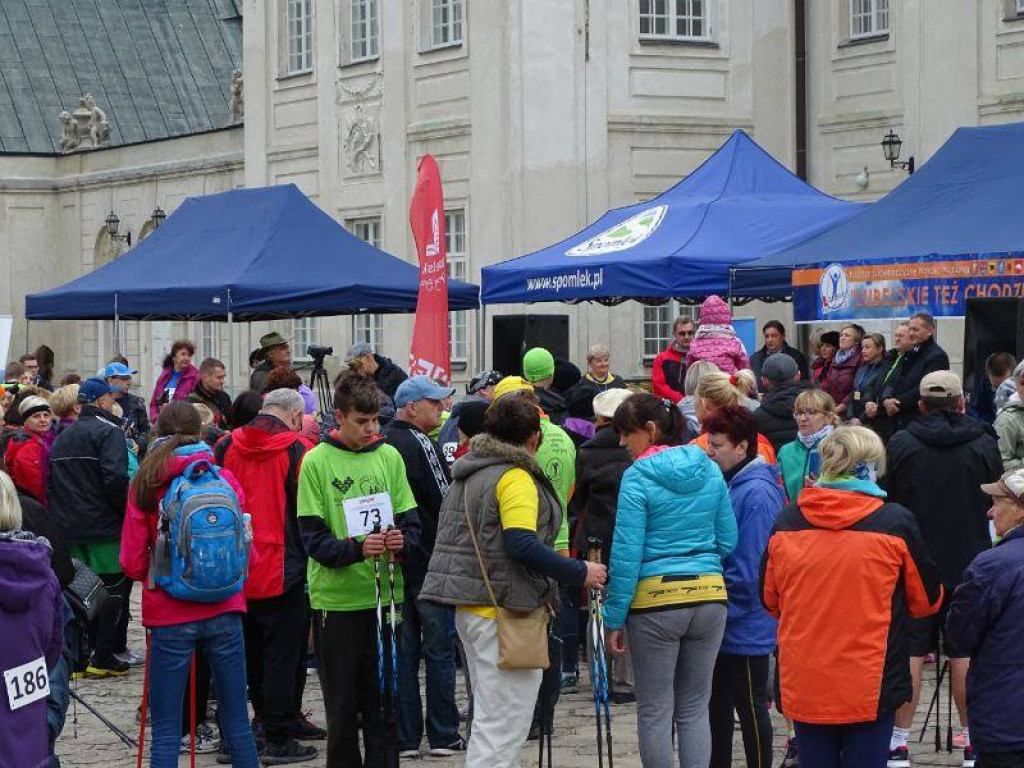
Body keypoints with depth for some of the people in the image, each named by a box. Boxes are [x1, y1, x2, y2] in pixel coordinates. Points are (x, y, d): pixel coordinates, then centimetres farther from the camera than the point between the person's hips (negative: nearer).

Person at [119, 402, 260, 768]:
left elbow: (132, 564, -4)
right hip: (224, 612, 2)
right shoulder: (226, 480, -1)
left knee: (166, 732, 3)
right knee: (238, 724, 11)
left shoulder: (145, 486, -5)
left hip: (169, 616, -2)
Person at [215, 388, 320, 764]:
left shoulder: (227, 447, 3)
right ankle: (279, 739, 2)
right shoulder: (298, 450, -11)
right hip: (283, 571, -5)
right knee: (283, 655, 1)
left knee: (251, 654, 17)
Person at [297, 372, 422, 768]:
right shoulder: (317, 461, -5)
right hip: (336, 598, -3)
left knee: (384, 701, 8)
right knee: (343, 706, 6)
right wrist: (356, 549, -25)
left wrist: (402, 541, -15)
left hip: (384, 595, 3)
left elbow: (410, 523, 8)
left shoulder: (389, 456, 6)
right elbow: (313, 538, -8)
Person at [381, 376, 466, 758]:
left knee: (403, 651, 9)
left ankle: (405, 738, 10)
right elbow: (447, 504, -14)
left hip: (395, 561, 7)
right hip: (430, 562, -7)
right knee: (439, 648, 2)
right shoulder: (421, 445, -14)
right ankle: (443, 736, 5)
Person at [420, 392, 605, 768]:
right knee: (503, 726, -8)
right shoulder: (516, 477, -13)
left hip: (472, 608, 10)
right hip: (505, 611, -10)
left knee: (489, 718, 18)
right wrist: (580, 573, -18)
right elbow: (521, 543, -24)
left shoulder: (468, 473, 16)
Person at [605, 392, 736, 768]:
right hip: (710, 596, 5)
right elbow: (728, 540, 10)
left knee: (654, 712, 5)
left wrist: (614, 617, -7)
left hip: (656, 598, -5)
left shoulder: (638, 477, -9)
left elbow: (627, 553, -11)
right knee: (695, 708, 12)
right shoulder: (710, 471, 6)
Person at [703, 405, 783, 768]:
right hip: (721, 623, 9)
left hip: (745, 626, -9)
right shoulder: (726, 483, 8)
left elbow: (750, 571, -22)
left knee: (751, 707, 4)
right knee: (717, 706, 16)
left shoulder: (757, 493, -19)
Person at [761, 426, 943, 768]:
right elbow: (927, 600, 3)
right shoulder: (895, 522, -10)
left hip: (803, 685, 3)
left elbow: (770, 599, 10)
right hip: (869, 686, -3)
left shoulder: (786, 521, -2)